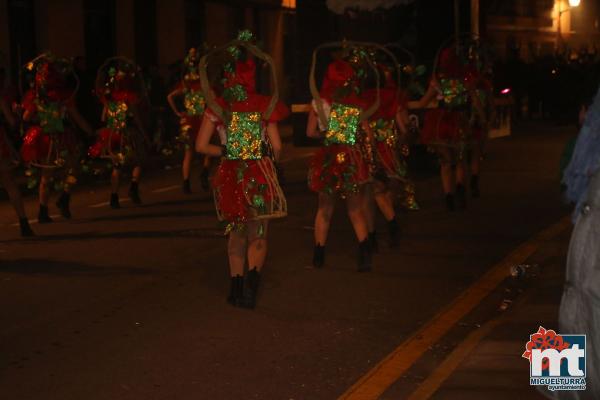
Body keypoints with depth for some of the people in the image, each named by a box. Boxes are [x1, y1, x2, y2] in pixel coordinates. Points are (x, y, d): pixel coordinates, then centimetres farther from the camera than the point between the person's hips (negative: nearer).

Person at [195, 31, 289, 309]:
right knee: (257, 236, 9)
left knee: (237, 234, 19)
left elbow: (201, 146, -6)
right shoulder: (264, 106, -4)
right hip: (260, 176, -1)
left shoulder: (218, 107, -3)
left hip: (230, 176, 1)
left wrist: (226, 151, 8)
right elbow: (277, 147, -7)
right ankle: (251, 283, -13)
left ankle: (236, 287, 17)